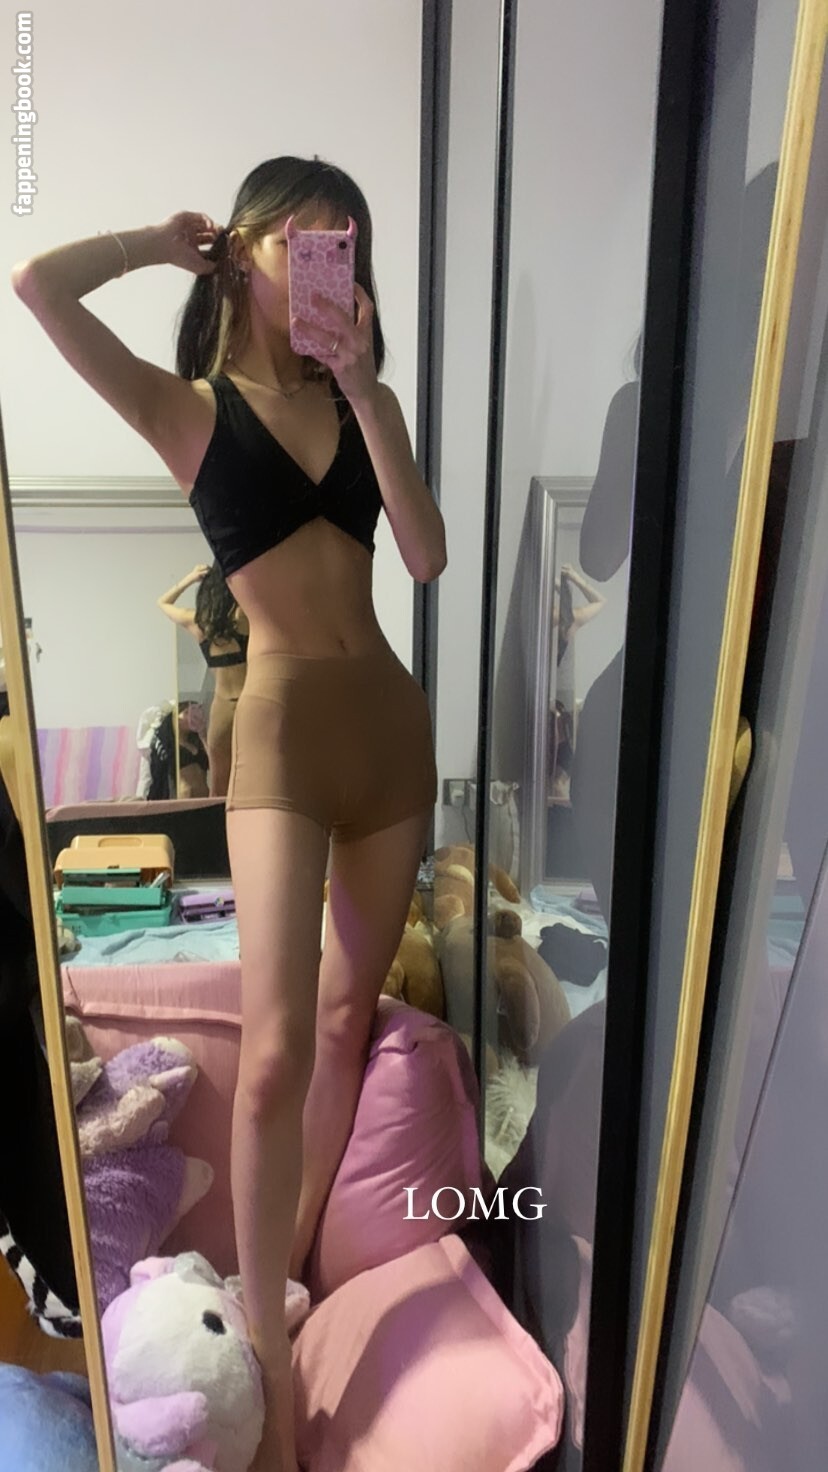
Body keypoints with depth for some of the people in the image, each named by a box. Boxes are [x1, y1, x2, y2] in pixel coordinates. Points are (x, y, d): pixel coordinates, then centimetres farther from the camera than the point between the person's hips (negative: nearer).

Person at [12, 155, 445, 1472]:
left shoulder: (369, 403, 12)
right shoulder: (189, 408, 3)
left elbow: (428, 556, -3)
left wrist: (357, 385, -6)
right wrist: (171, 240, 4)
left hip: (391, 717, 5)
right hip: (283, 727, -4)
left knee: (350, 1013, 13)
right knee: (276, 1046, -10)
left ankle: (300, 1242, 35)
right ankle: (269, 1351, 11)